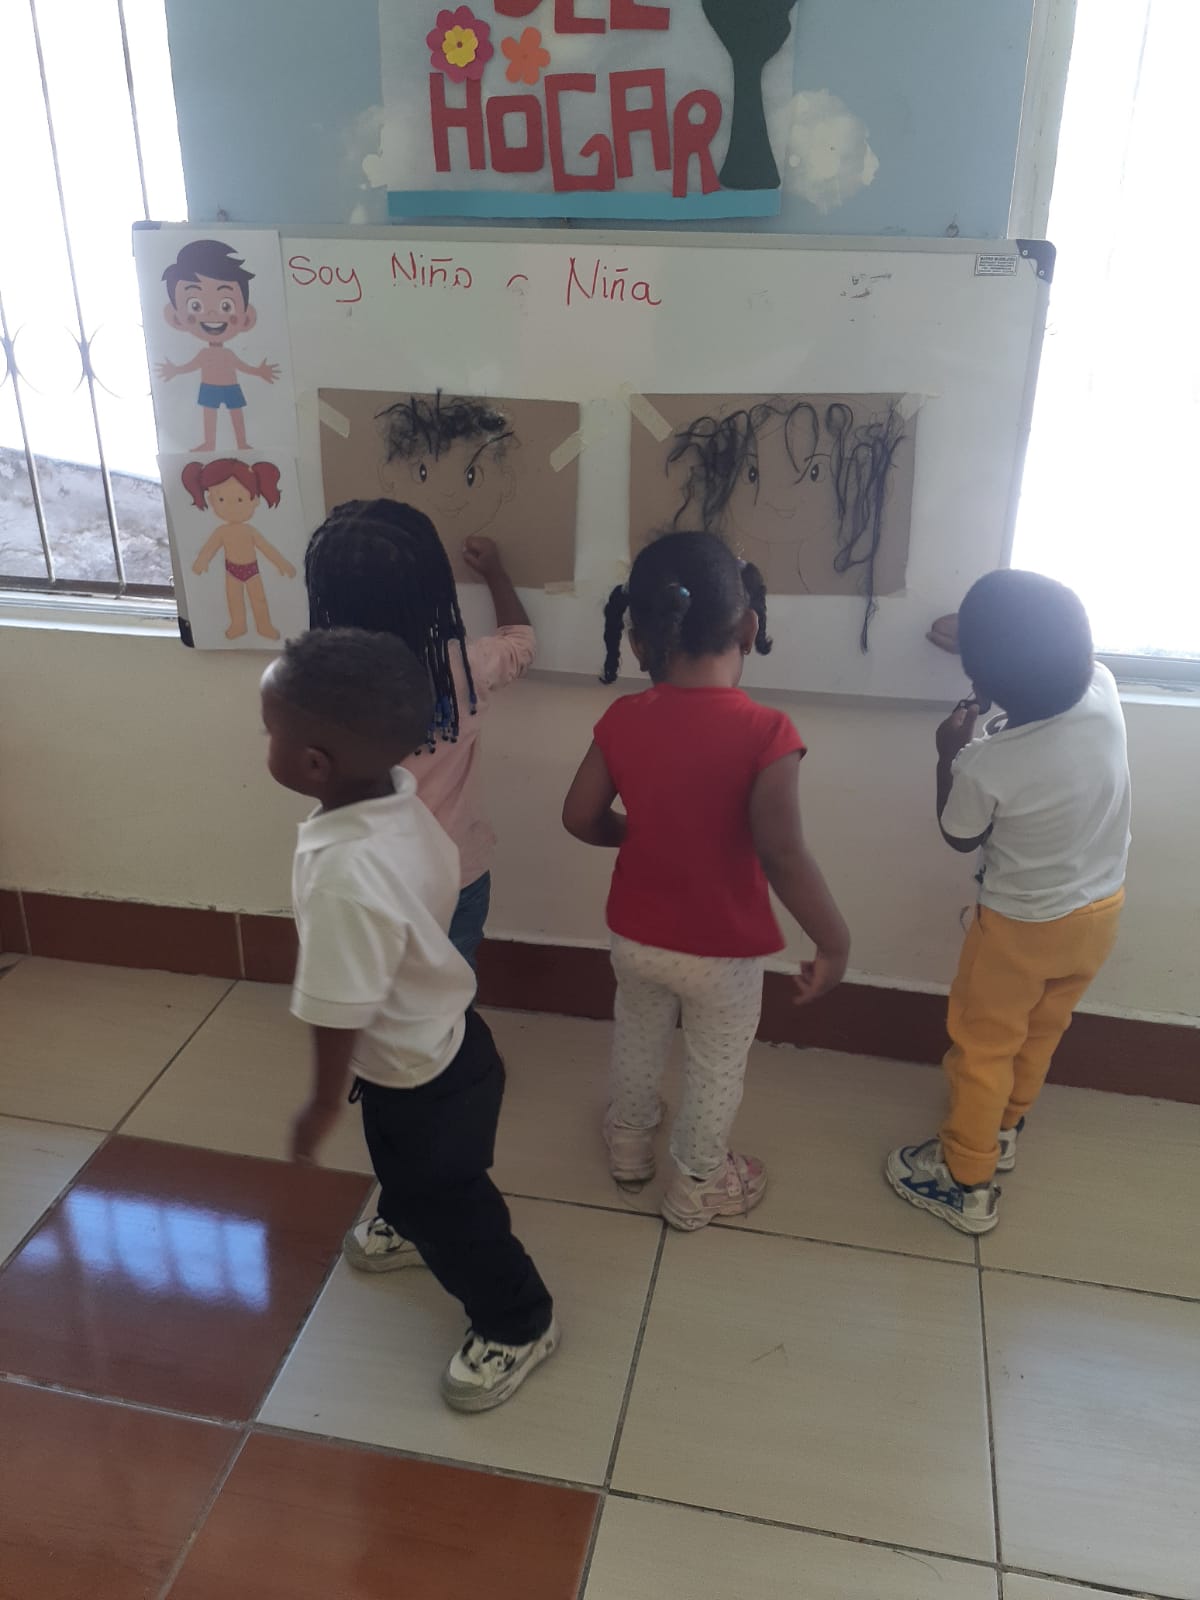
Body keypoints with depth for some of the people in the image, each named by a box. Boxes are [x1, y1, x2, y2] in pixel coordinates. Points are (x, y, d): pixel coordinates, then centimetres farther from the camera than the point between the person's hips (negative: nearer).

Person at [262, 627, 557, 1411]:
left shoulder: (345, 877, -41)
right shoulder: (402, 795, -16)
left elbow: (339, 1016, -28)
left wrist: (322, 1105, -12)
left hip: (418, 1078, -8)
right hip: (443, 1040, 8)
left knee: (444, 1201, 18)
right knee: (412, 1175, 35)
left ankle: (520, 1323, 41)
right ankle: (416, 1228, 65)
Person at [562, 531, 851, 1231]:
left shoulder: (624, 720, -13)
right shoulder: (764, 732, -26)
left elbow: (582, 818, -4)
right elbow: (783, 856, -29)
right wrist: (835, 942, -16)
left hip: (636, 934, 4)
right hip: (723, 950, -3)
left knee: (637, 1040, 30)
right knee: (717, 1070, 21)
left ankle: (630, 1141, 53)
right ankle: (699, 1187, 42)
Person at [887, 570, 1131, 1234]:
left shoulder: (985, 765, -32)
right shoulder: (1104, 691, -20)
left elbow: (959, 837, -9)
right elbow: (1069, 658, 7)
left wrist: (948, 754, -4)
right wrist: (980, 635, 12)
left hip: (1021, 927, -6)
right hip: (1100, 910, 6)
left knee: (983, 1048, 15)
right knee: (1042, 1030, 27)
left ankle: (967, 1183, 30)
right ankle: (1004, 1128, 49)